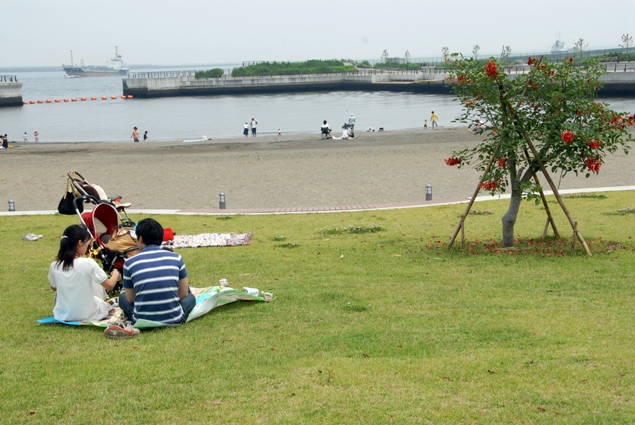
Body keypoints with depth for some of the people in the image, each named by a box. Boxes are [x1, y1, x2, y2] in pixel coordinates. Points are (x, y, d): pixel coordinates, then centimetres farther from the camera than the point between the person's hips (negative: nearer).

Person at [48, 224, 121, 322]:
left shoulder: (54, 266, -9)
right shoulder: (88, 264, -19)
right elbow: (109, 285, -9)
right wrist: (115, 274, 11)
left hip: (62, 316, 3)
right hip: (87, 315, -3)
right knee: (97, 282, 21)